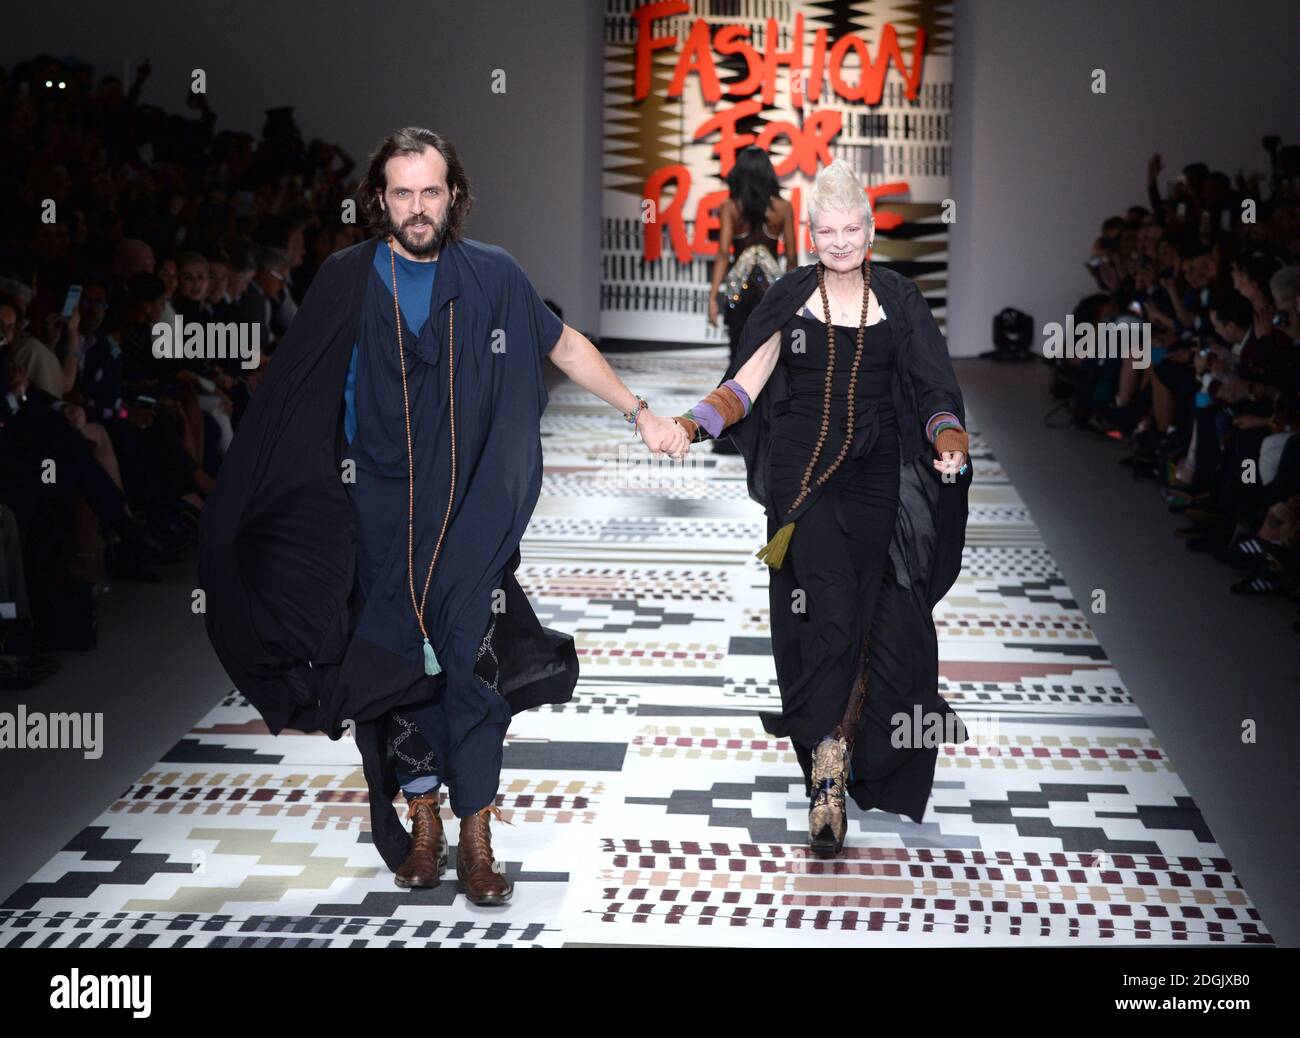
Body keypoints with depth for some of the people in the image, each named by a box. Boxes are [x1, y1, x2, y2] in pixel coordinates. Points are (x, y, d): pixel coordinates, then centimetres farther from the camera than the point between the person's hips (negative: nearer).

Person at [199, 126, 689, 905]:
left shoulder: (492, 276, 1)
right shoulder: (347, 280, 0)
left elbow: (565, 346, 13)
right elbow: (290, 397, 2)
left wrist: (641, 413, 10)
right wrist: (239, 506, -2)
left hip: (470, 511, 0)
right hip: (380, 512, 0)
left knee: (472, 659, -4)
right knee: (399, 662, 4)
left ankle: (476, 837, 3)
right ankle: (423, 817, 19)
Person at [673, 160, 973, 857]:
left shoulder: (898, 300, 8)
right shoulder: (789, 298, 6)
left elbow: (933, 390, 5)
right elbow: (746, 384, 5)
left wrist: (949, 441, -15)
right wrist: (691, 424, -12)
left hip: (875, 475, 2)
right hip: (802, 474, -2)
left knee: (875, 611, -2)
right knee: (827, 608, -15)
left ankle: (842, 746, 13)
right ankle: (827, 771, -17)